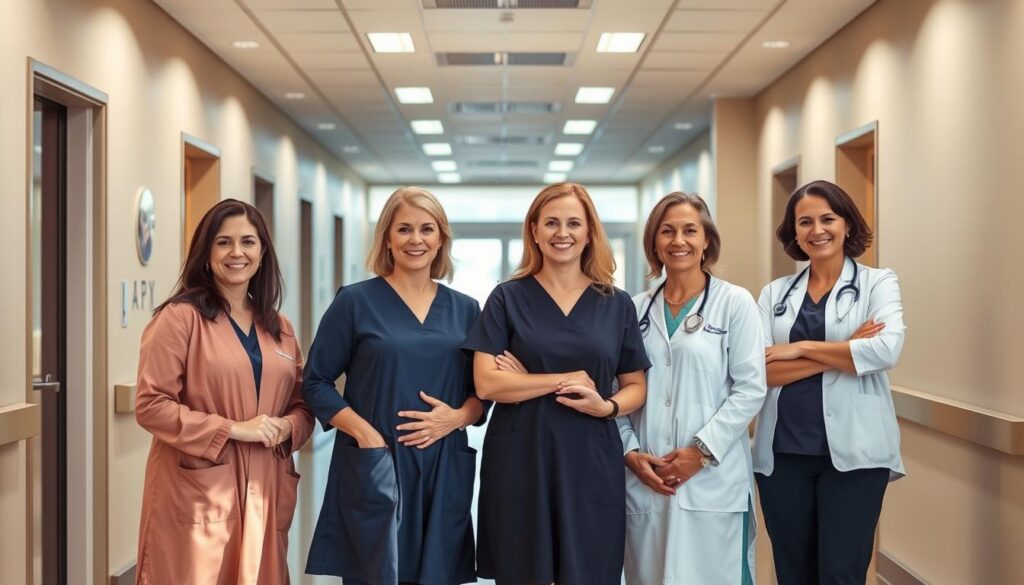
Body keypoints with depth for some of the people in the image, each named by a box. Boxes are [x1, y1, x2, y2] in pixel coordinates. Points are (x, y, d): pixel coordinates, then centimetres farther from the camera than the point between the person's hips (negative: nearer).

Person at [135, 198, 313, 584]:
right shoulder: (180, 317, -6)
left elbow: (302, 404, 19)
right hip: (198, 491, -6)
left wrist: (286, 427, -4)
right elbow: (151, 405, -12)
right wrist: (233, 429, -17)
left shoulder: (279, 327, 13)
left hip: (264, 490, 6)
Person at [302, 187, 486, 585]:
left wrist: (457, 417, -9)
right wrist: (364, 432, -14)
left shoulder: (465, 310, 9)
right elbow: (316, 382, -1)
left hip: (444, 472, 3)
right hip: (373, 470, -3)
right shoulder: (355, 302, -1)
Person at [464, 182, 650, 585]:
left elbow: (636, 387, 10)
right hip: (519, 464, -2)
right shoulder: (508, 298, 1)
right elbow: (486, 383, -8)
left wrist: (606, 406, -11)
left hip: (592, 465, 2)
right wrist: (567, 379, -11)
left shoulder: (617, 305, 8)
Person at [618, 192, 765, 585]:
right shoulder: (637, 310, 9)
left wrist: (701, 451, -12)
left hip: (712, 480, -3)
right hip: (645, 481, 3)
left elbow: (750, 390, -6)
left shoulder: (735, 303, 0)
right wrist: (630, 452, -4)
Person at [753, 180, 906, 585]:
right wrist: (848, 351, -11)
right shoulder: (774, 293, 9)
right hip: (783, 452, 3)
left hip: (853, 451, -3)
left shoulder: (877, 282, 3)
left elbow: (887, 349, -16)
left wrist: (802, 347, -11)